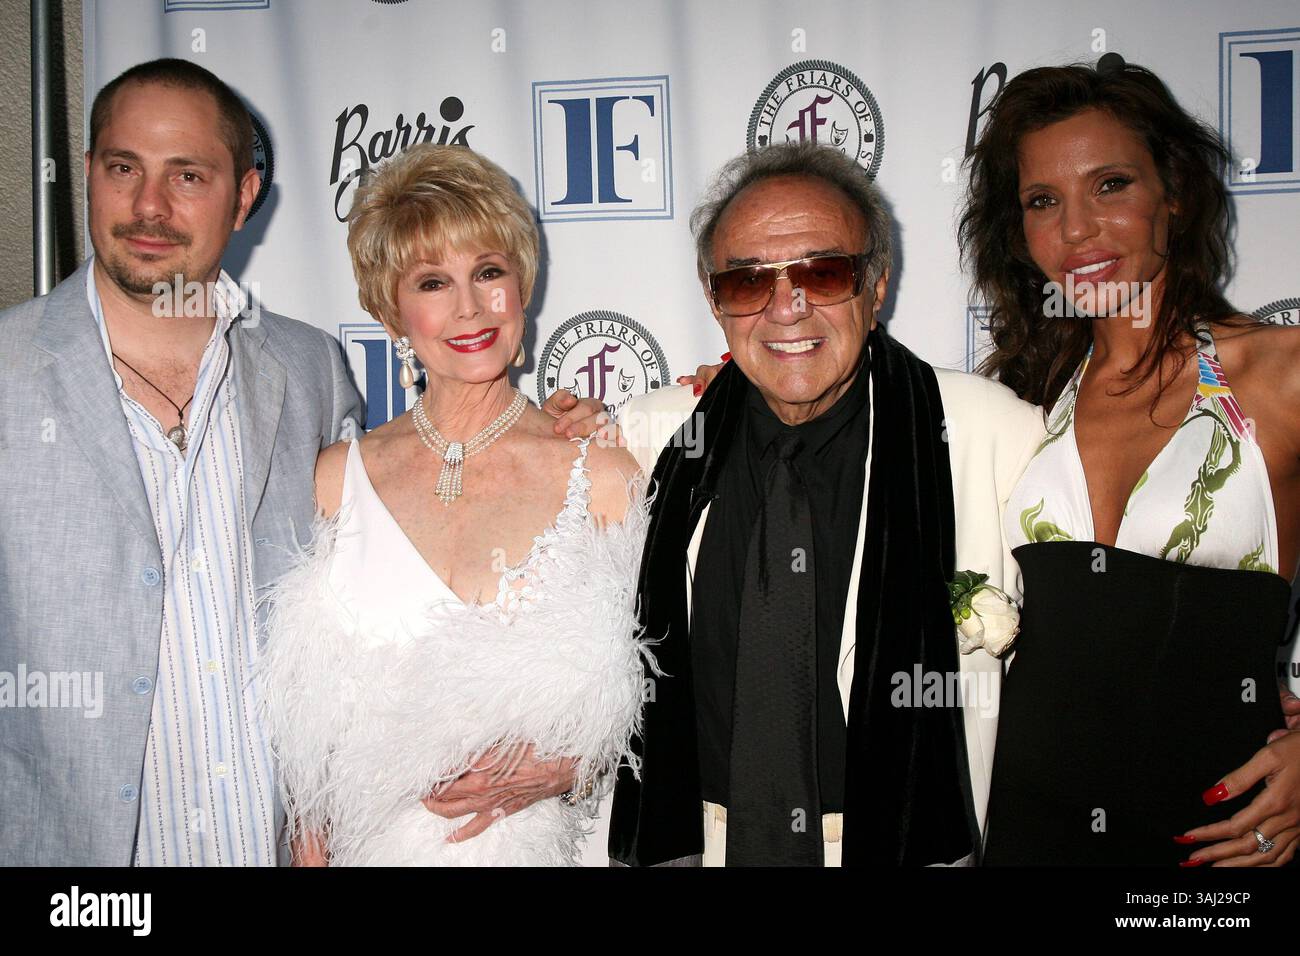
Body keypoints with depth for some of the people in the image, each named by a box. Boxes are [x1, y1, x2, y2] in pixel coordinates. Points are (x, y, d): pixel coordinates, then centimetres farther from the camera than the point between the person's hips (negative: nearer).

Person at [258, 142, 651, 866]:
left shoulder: (603, 474, -6)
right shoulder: (337, 477, 0)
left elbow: (652, 689, 1)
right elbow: (311, 710, 5)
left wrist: (565, 767, -14)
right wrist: (311, 852, -2)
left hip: (539, 842, -1)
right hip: (375, 843, 1)